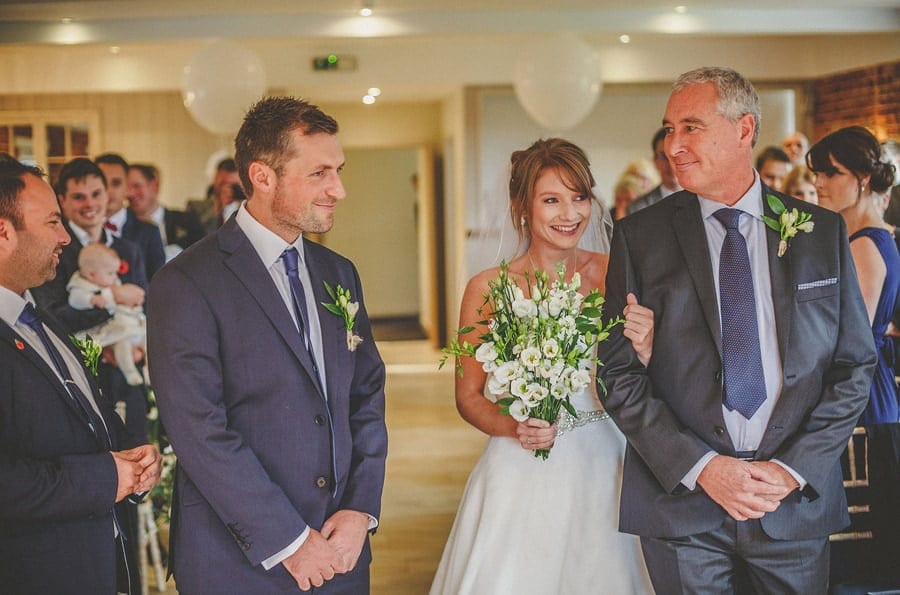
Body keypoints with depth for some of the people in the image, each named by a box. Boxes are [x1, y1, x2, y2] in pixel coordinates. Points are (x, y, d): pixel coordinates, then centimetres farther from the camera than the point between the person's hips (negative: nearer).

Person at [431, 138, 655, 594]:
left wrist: (644, 346, -18)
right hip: (522, 476, -1)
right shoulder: (488, 290, -6)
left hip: (603, 467, 2)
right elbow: (468, 396, 2)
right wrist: (514, 428, -16)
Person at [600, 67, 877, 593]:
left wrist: (794, 468, -7)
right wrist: (701, 467, -12)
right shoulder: (639, 236, 0)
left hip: (797, 499, 1)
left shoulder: (823, 232, 3)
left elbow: (855, 366, 4)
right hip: (681, 504, -1)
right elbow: (619, 372, -3)